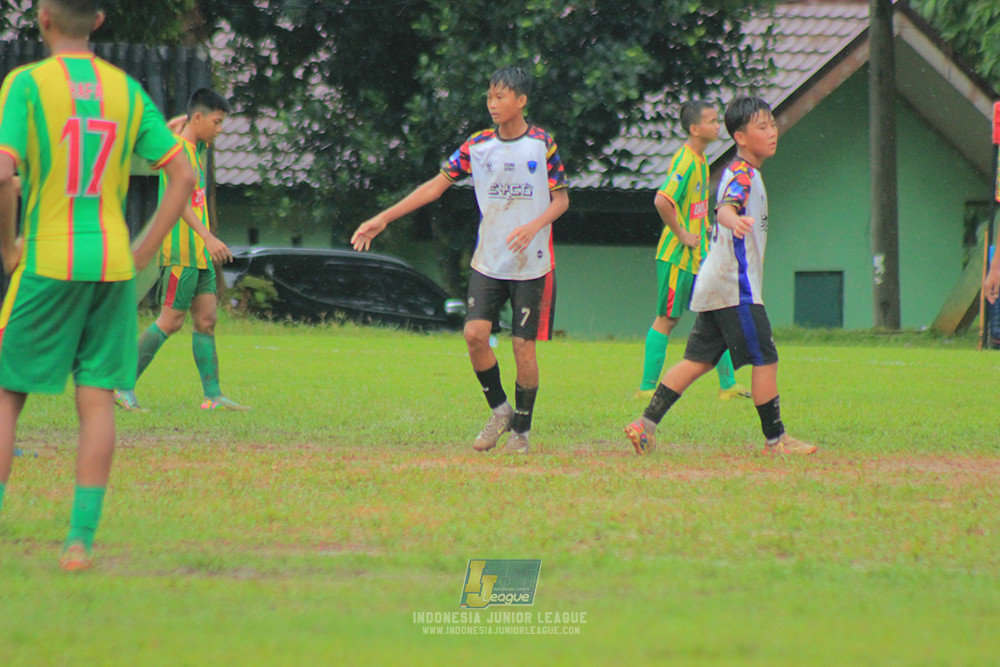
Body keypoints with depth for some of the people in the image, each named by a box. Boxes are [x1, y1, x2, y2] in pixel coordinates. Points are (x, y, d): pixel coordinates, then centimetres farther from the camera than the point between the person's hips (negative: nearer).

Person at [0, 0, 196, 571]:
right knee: (97, 402, 4)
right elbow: (183, 179, 5)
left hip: (47, 264, -4)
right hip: (113, 264, 4)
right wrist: (140, 257, 8)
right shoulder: (127, 91, 7)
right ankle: (82, 539, -1)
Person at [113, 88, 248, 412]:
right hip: (180, 252, -9)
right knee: (170, 321, -7)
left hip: (200, 253, 9)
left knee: (207, 320, 4)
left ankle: (212, 395, 3)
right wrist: (207, 236, -33)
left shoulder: (196, 149, 15)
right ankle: (124, 386, -1)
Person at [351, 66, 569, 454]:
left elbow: (561, 199, 0)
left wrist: (534, 226, -21)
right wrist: (383, 219, 1)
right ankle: (499, 411, 9)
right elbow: (437, 185, 6)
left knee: (523, 346, -3)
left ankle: (522, 429, 12)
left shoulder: (542, 145, -4)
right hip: (488, 260, 3)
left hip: (531, 264, -3)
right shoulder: (478, 145, 3)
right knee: (475, 334, -12)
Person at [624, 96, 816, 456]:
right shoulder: (744, 174, -13)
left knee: (697, 360, 7)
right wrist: (735, 220, -56)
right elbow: (725, 207, -34)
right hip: (735, 287, -10)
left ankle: (645, 425, 2)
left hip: (713, 288, 10)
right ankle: (775, 439, 3)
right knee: (765, 359, -3)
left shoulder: (737, 171, 18)